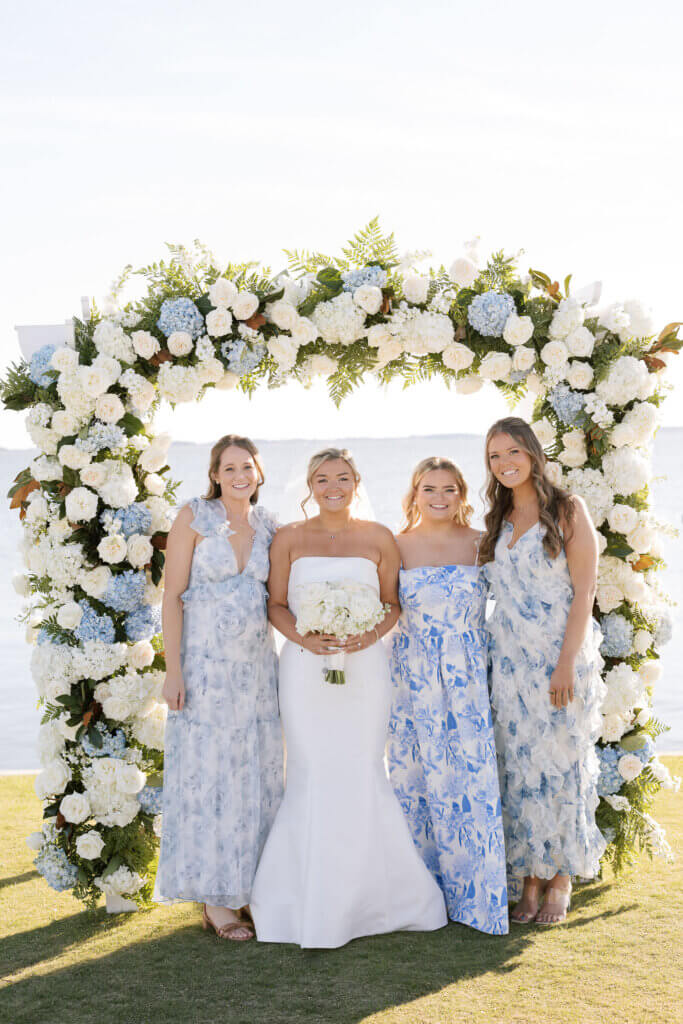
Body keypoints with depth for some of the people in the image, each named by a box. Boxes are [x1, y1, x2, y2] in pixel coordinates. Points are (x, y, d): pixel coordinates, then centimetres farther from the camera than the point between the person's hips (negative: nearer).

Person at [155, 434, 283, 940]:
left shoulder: (267, 525, 8)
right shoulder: (194, 517, -5)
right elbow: (172, 597, -7)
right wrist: (173, 669, -13)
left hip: (258, 663, 5)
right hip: (206, 664, -5)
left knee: (258, 773, 8)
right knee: (208, 773, 0)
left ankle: (253, 885, 19)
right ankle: (216, 899, 7)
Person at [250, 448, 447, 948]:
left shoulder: (379, 538, 6)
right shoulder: (289, 539, 5)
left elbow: (393, 604, 8)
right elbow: (276, 605, 5)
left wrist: (372, 634, -11)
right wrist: (302, 638, -12)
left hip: (365, 667, 0)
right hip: (306, 668, 0)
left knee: (362, 773, 0)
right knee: (313, 776, -1)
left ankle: (369, 892, 15)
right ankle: (312, 900, 11)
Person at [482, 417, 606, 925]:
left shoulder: (568, 510, -4)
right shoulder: (498, 522, 12)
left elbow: (584, 592, -9)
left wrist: (566, 663, -16)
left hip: (561, 654, -5)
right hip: (511, 657, 5)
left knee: (561, 762, 1)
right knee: (520, 765, 5)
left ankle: (560, 881, 13)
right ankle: (531, 879, 14)